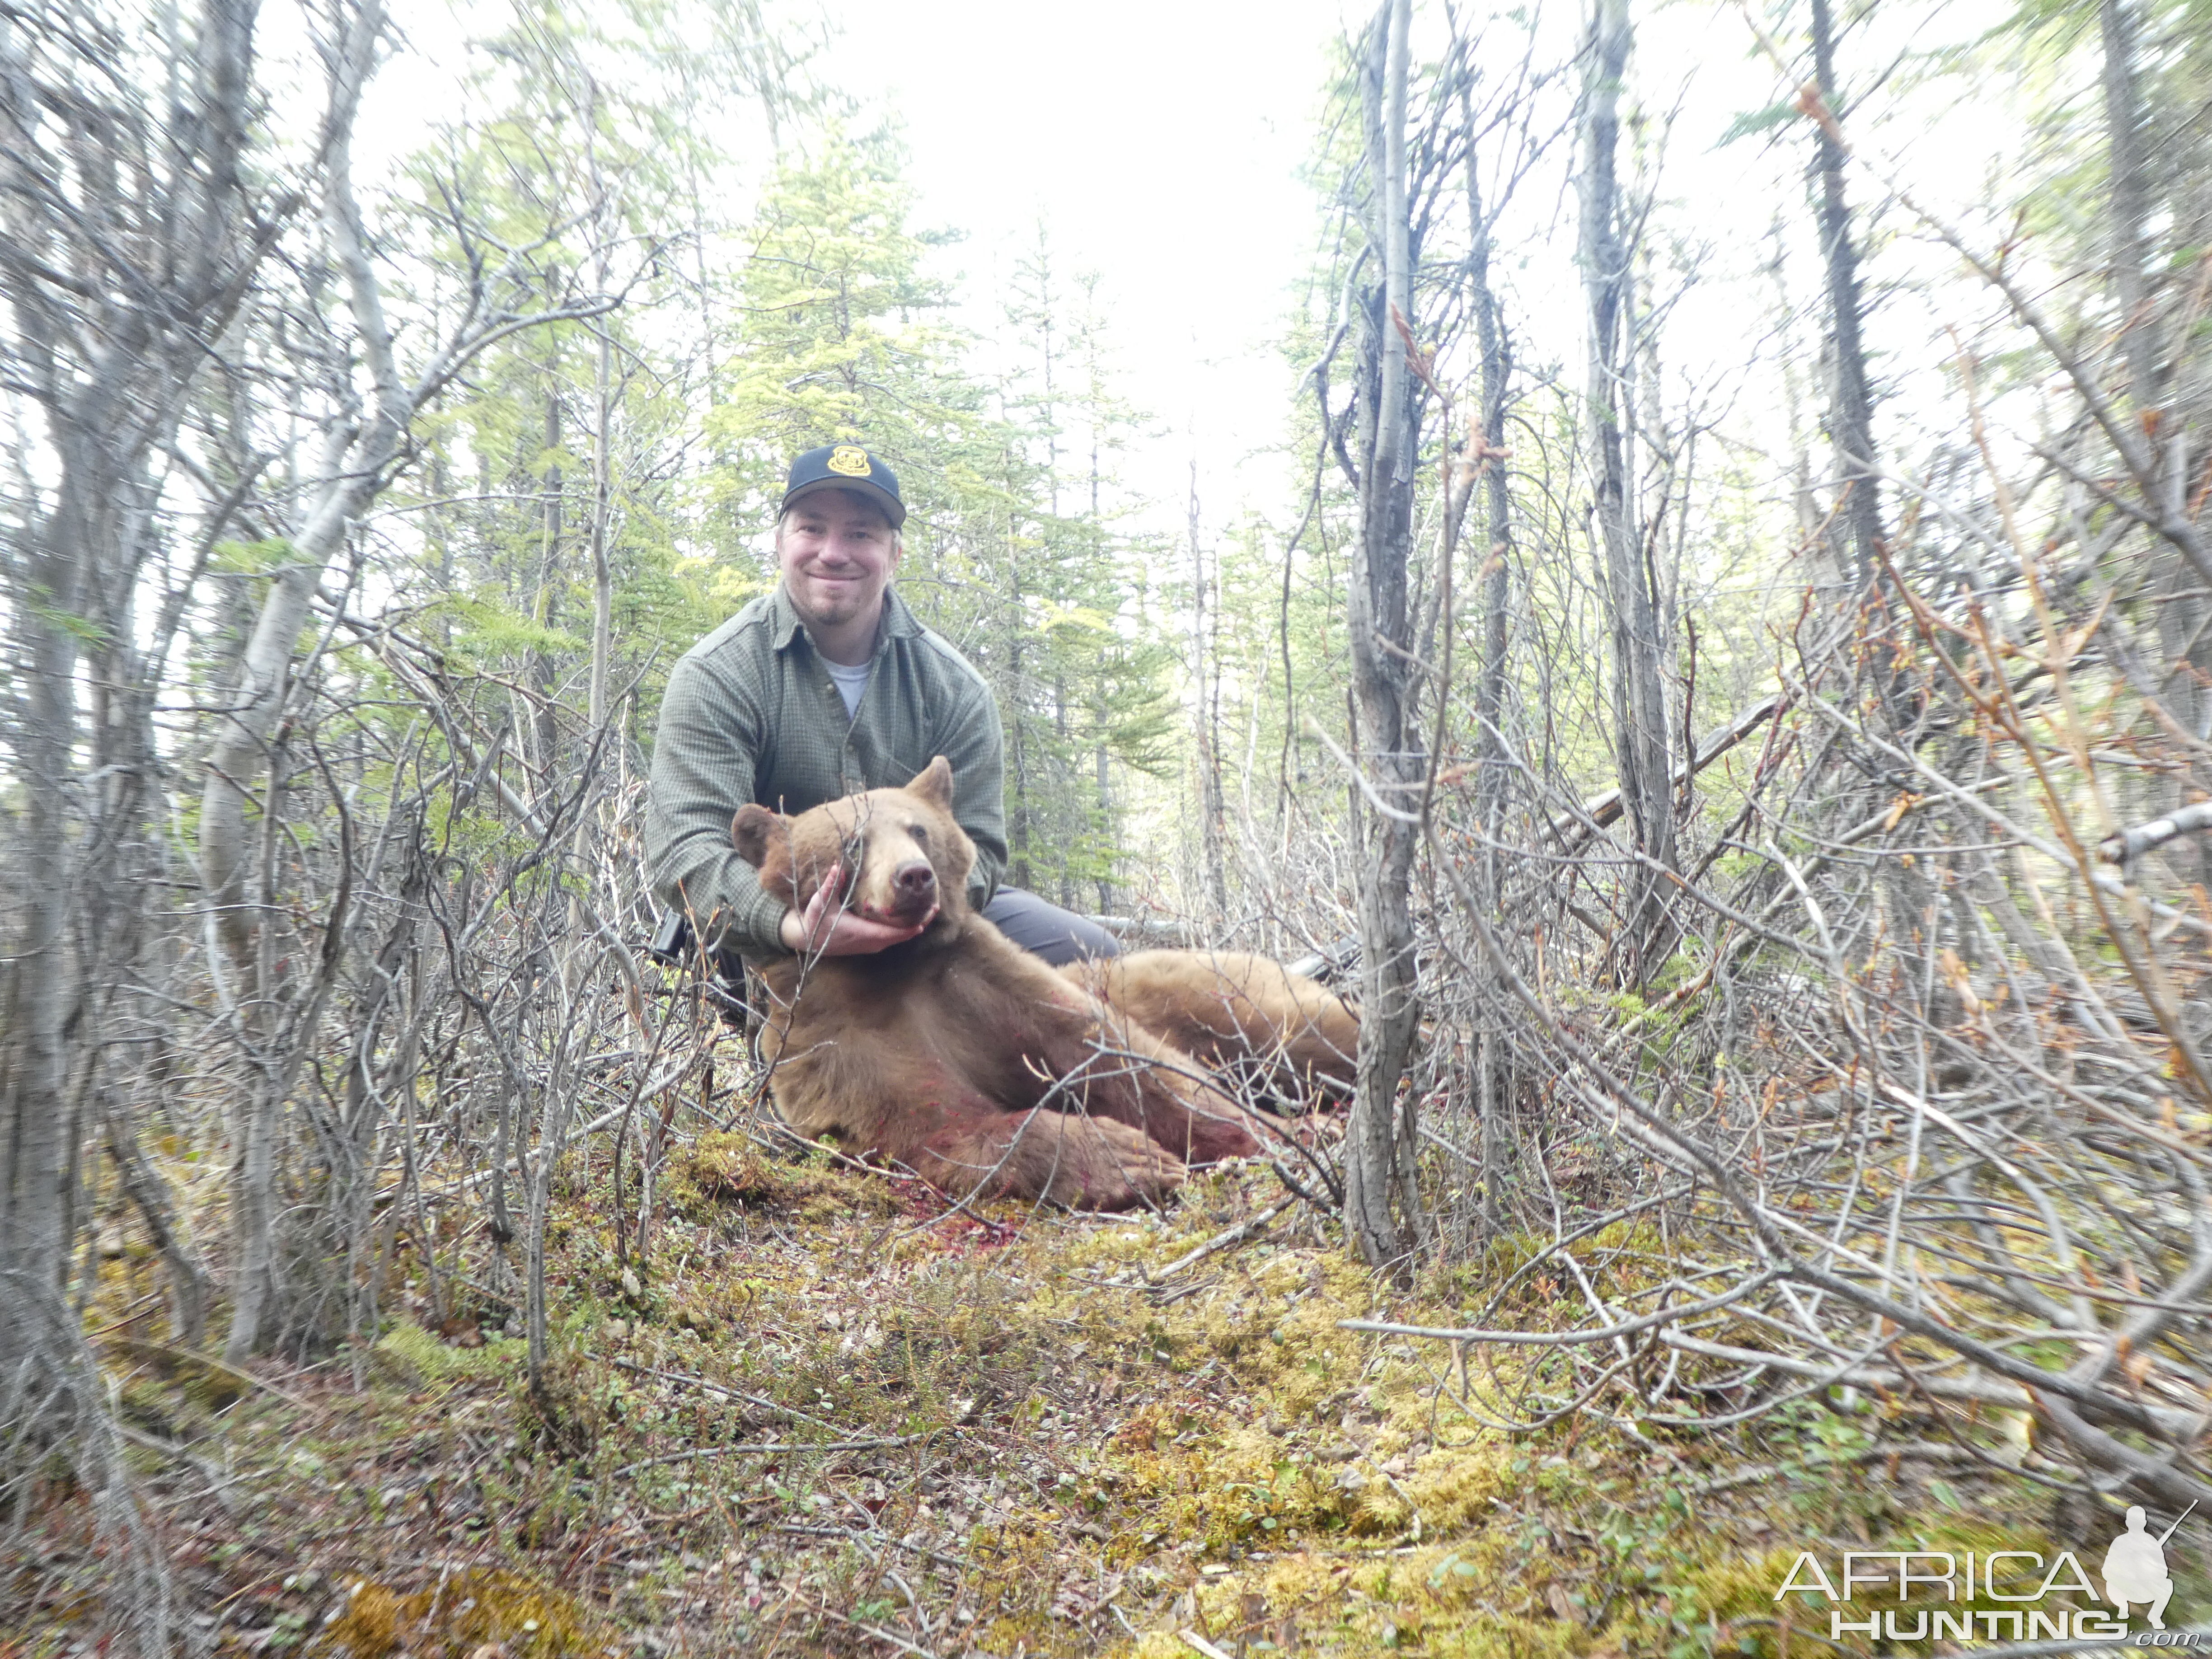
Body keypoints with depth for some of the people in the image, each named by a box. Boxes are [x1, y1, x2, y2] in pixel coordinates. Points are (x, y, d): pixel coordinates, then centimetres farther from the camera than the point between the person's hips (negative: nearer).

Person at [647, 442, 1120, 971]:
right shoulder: (716, 675, -11)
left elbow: (977, 846, -6)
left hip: (918, 923, 3)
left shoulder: (954, 687, -3)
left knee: (1088, 951, -14)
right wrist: (794, 927, -43)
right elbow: (684, 846, -22)